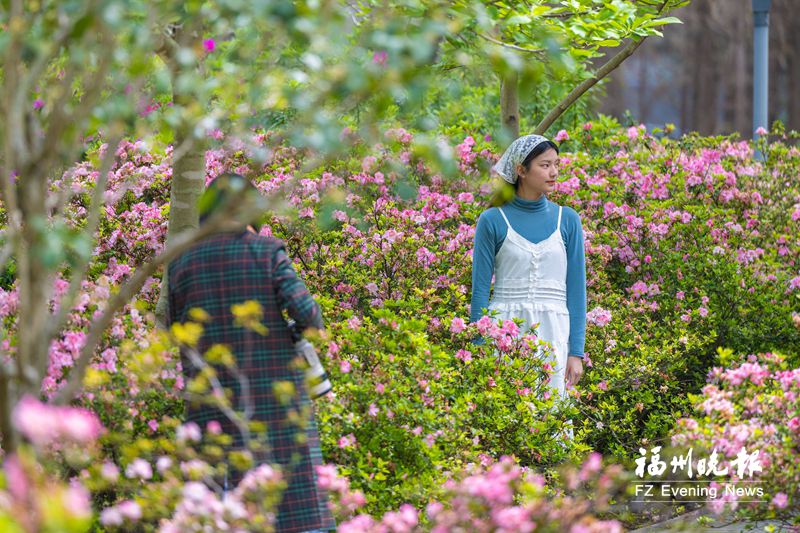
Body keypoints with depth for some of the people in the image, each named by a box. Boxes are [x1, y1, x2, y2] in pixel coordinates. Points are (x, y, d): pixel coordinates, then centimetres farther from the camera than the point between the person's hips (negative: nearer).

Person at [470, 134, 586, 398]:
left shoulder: (567, 220, 7)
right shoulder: (493, 221, 1)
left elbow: (576, 288, 7)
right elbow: (480, 289, 2)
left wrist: (577, 352, 1)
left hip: (552, 335, 2)